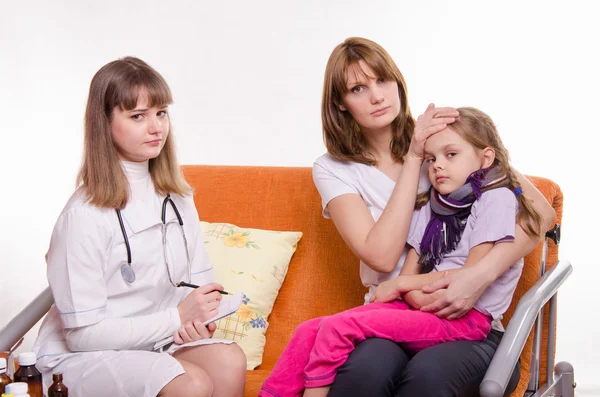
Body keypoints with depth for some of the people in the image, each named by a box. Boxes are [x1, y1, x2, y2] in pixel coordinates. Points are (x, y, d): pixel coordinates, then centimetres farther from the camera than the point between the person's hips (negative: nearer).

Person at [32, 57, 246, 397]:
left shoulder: (176, 197, 5)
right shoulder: (84, 215, -17)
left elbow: (201, 280, 12)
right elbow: (83, 332, -16)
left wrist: (199, 318, -12)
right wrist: (176, 317, -19)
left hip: (160, 339, 6)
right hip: (82, 356, -6)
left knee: (230, 360, -24)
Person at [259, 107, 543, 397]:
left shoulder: (497, 199, -4)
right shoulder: (428, 207, 18)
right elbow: (409, 273, 11)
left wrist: (400, 284, -4)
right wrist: (421, 296, -13)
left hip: (465, 317, -7)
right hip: (420, 307, 7)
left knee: (338, 327, -22)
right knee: (310, 331, -8)